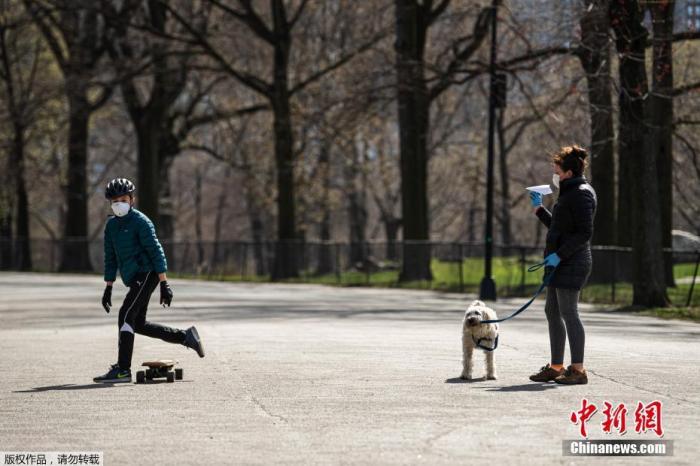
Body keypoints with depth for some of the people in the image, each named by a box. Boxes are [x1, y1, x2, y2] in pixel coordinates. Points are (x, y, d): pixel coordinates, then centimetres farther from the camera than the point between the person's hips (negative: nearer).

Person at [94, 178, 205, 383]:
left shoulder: (140, 221, -10)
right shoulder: (111, 225, 13)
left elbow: (156, 252, -14)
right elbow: (110, 258, 20)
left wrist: (164, 283, -19)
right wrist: (108, 288, 17)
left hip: (146, 274, -9)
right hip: (133, 279, 9)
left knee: (126, 316, -17)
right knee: (139, 324, 11)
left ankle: (123, 369, -17)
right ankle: (185, 336, 23)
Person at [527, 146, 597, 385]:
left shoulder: (581, 195, -12)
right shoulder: (570, 193, 19)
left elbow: (585, 232, -19)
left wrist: (559, 254, -21)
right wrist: (539, 210, 23)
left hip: (571, 263, -11)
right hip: (560, 263, 11)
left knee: (568, 313, -10)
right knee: (552, 312, 12)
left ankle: (578, 370, -8)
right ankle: (556, 367, 18)